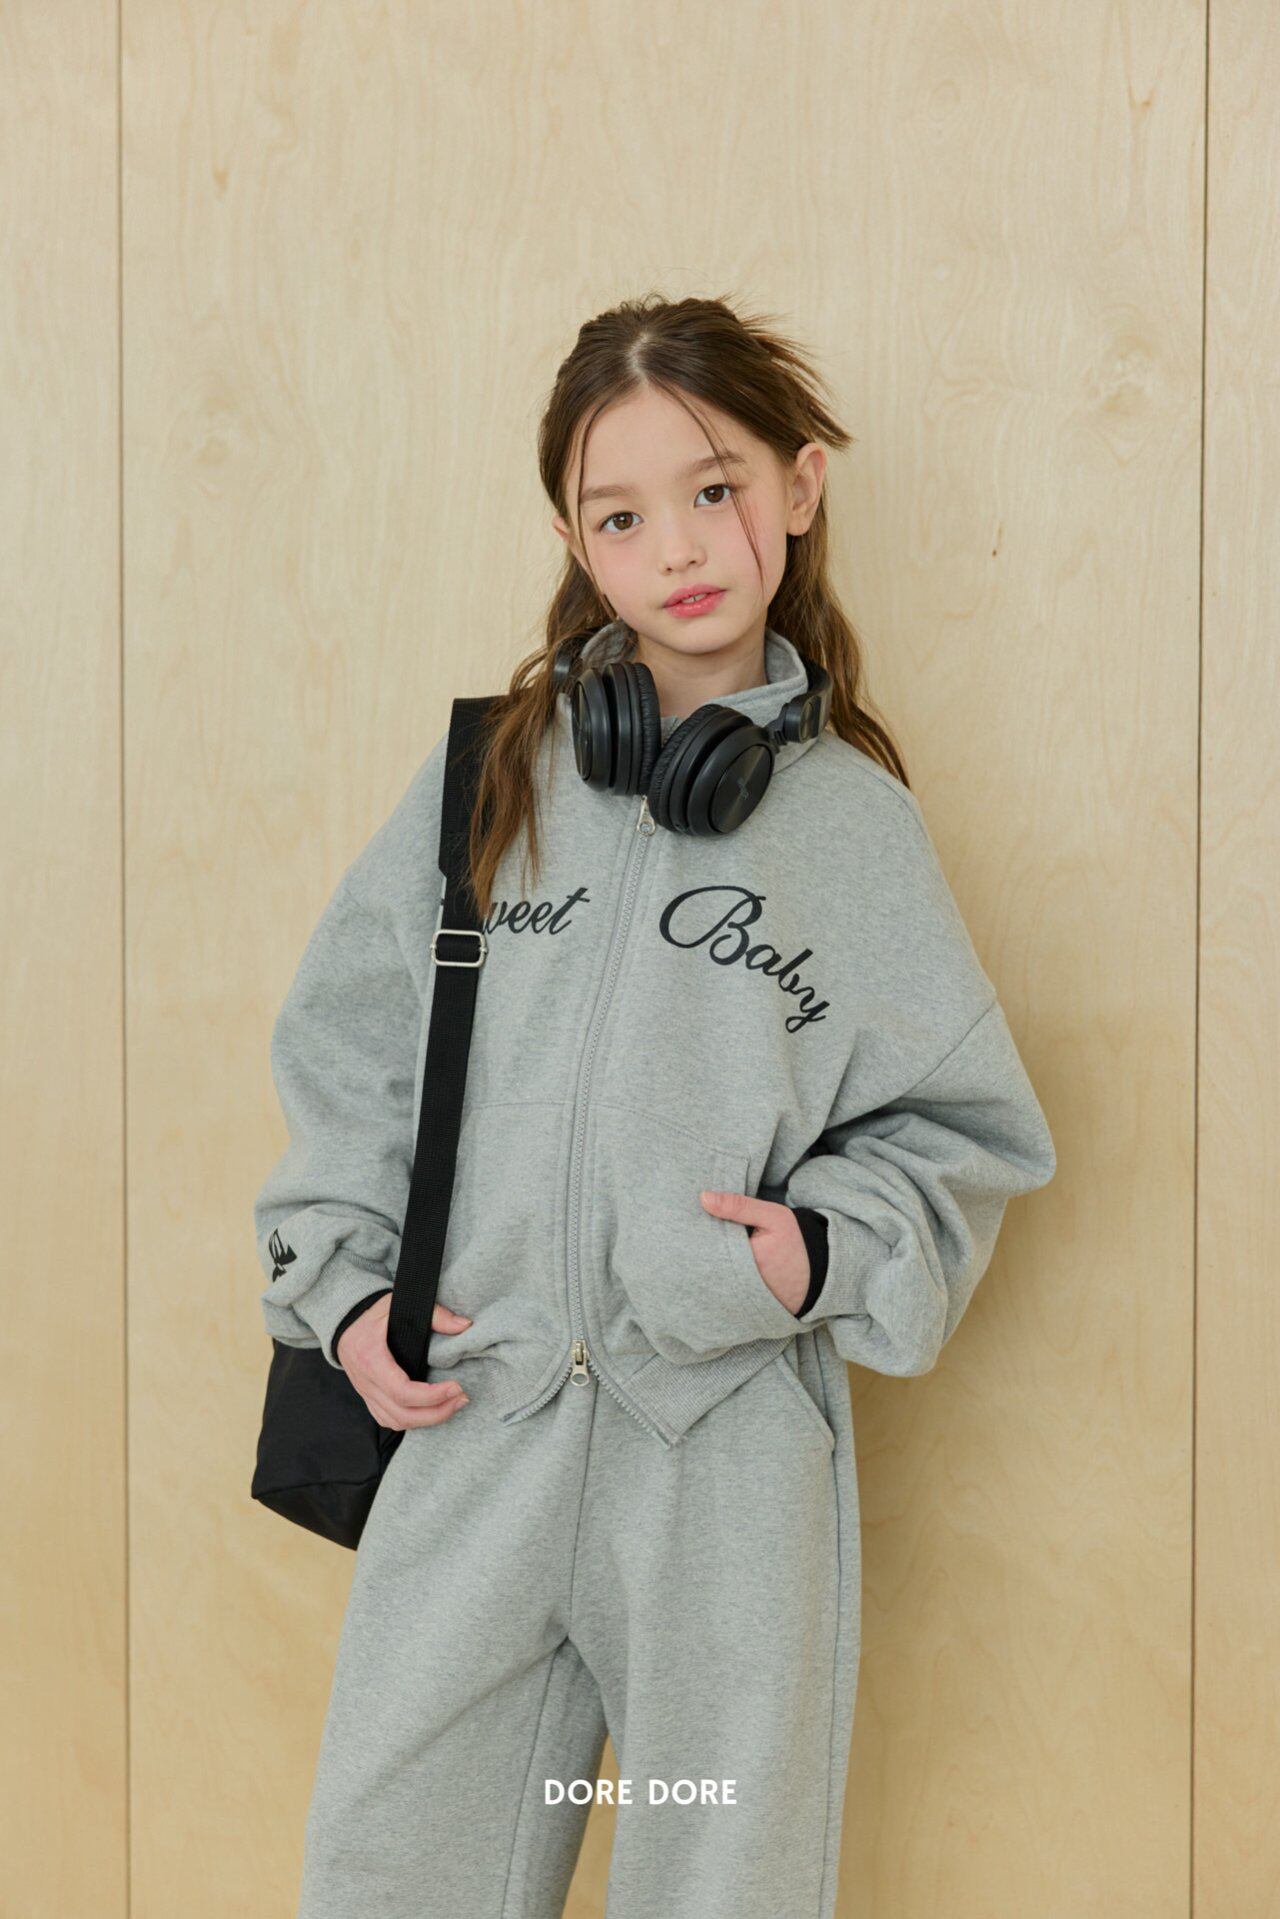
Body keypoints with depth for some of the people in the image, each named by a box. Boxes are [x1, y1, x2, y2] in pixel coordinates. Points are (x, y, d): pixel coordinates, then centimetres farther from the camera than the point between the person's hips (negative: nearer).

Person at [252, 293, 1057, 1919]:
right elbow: (348, 1052, 11)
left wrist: (831, 1252, -10)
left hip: (734, 1443, -1)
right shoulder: (488, 776, 6)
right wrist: (341, 1286, 1)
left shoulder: (857, 822, 2)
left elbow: (962, 1128, 6)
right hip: (468, 1418, 2)